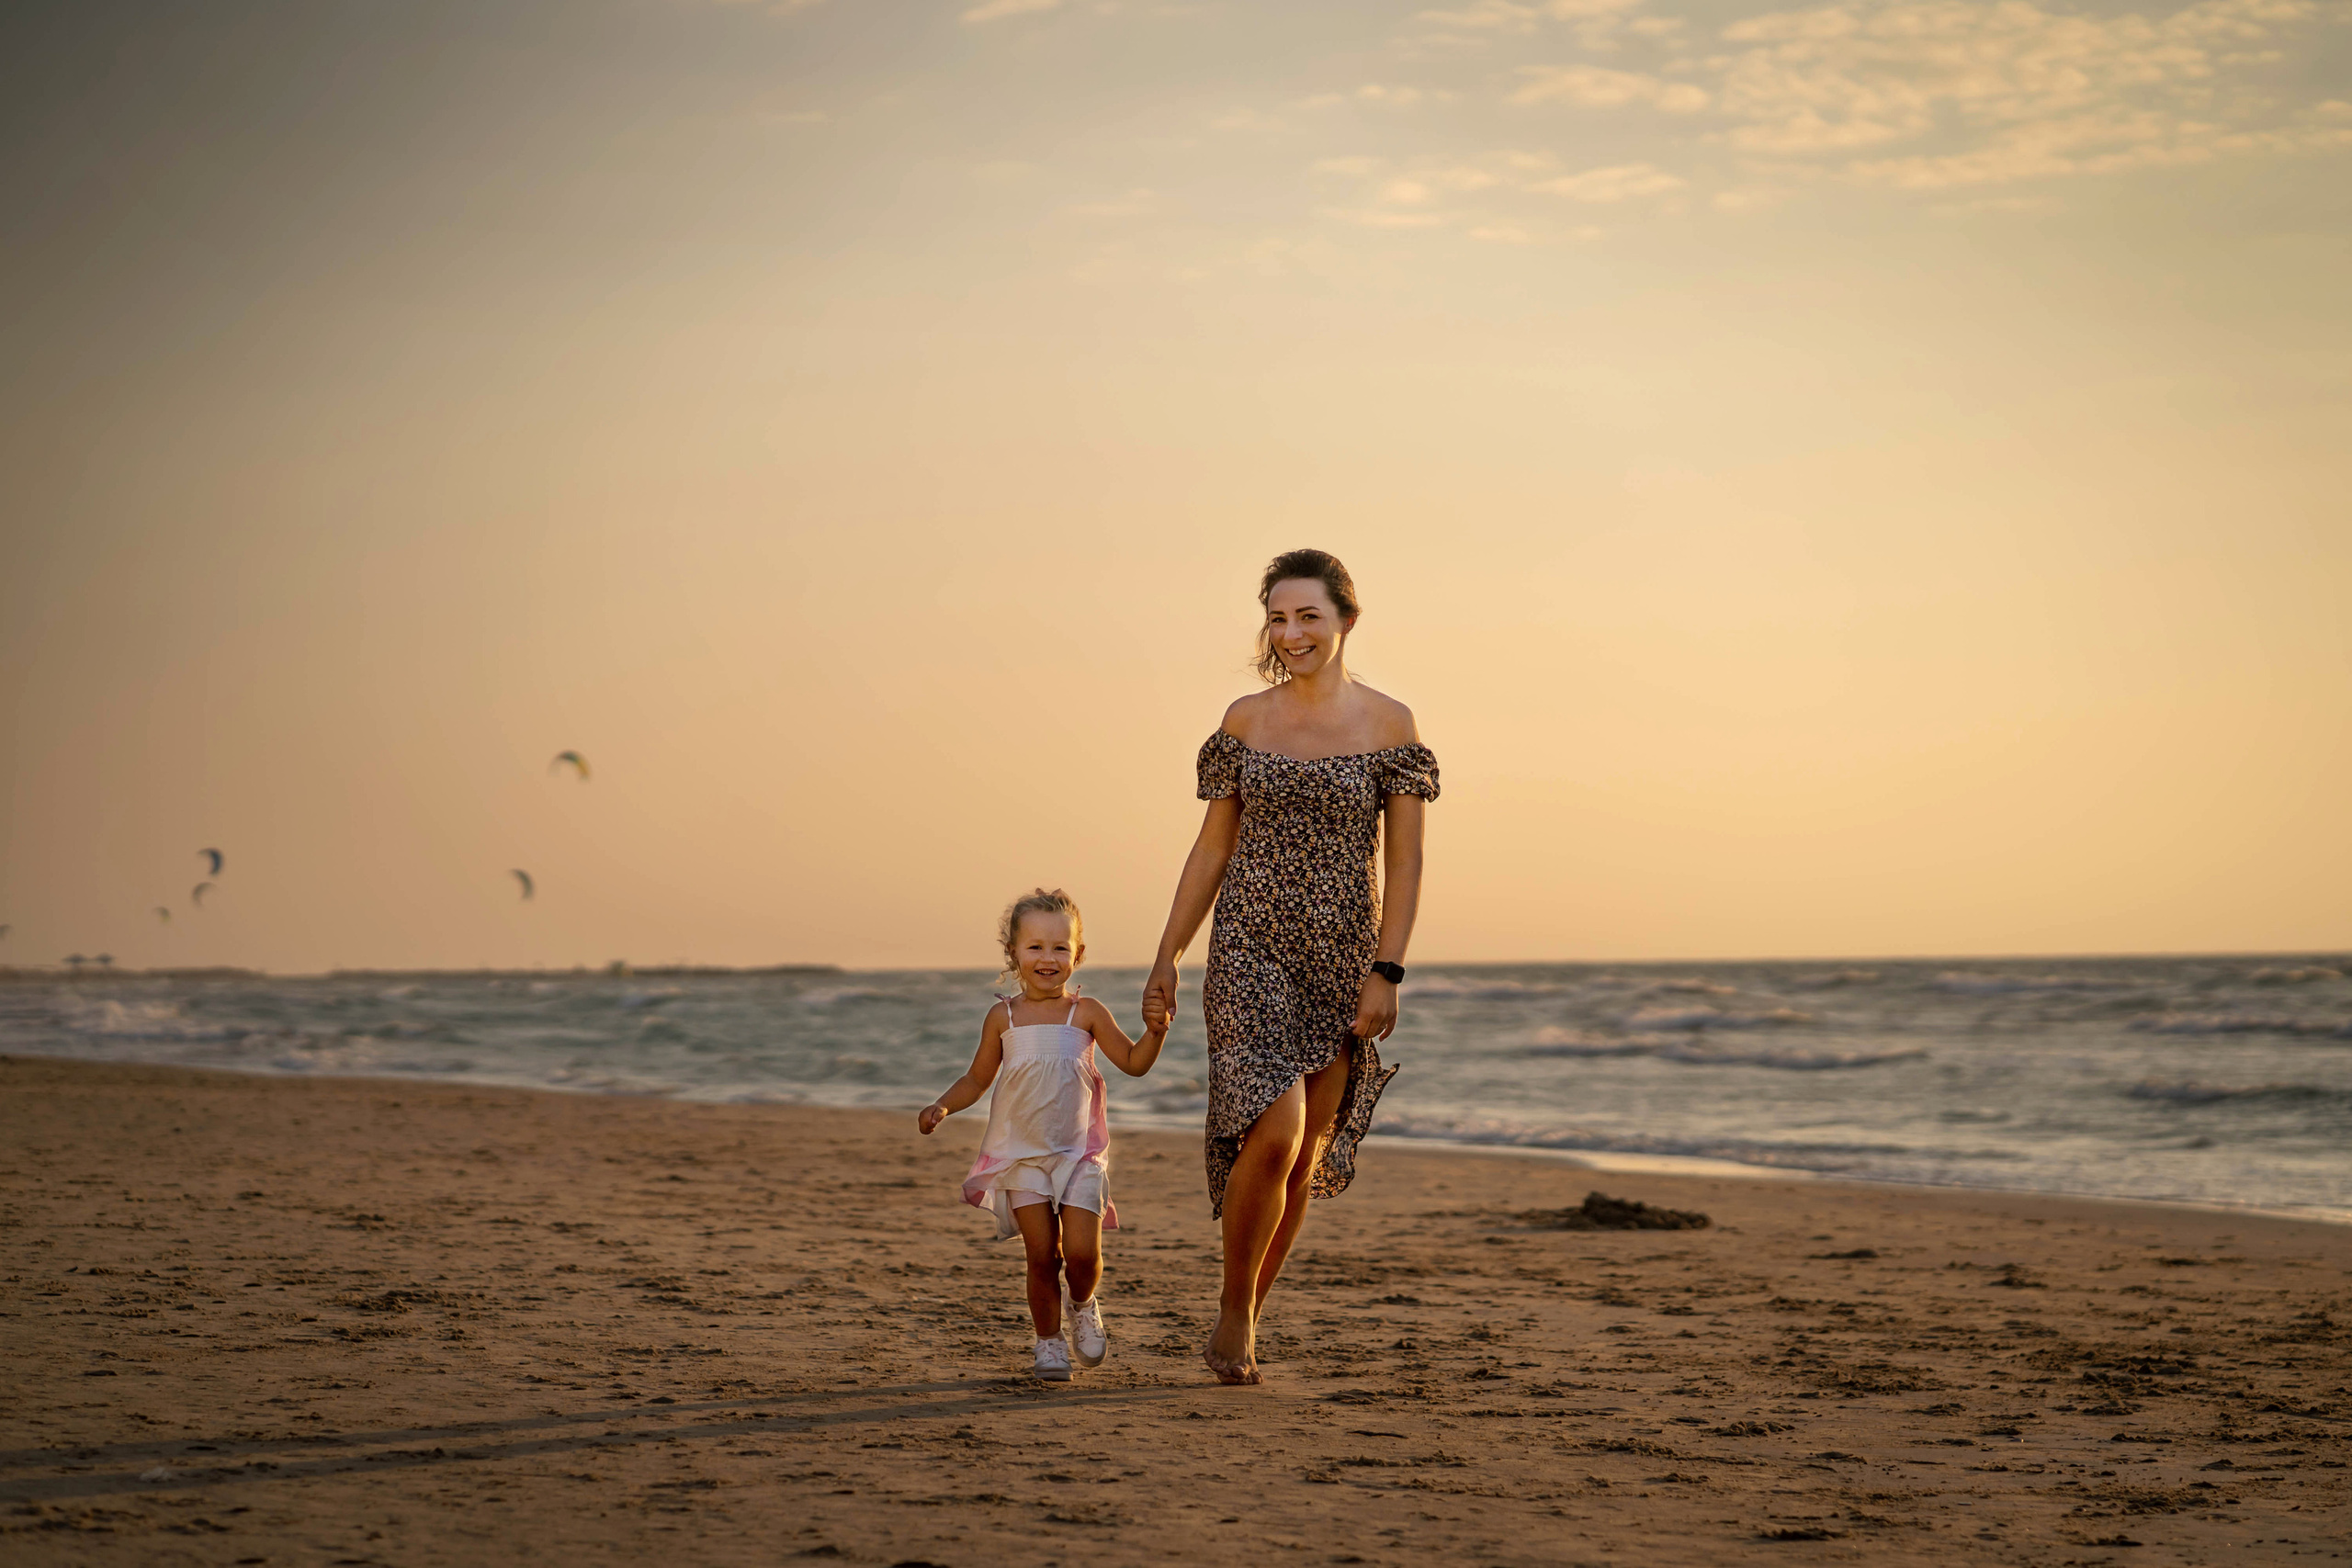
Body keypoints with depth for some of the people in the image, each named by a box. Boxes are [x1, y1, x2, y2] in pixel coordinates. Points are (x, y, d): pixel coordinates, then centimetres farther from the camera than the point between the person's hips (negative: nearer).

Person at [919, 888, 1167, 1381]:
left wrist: (1157, 1030, -15)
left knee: (1082, 1251, -10)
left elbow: (1134, 1062, 2)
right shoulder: (1003, 1017, 3)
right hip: (1021, 1155, 0)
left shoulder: (1086, 1014, 0)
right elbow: (976, 1079, 12)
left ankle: (1082, 1305, 23)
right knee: (1042, 1254, -4)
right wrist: (942, 1107, -4)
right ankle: (1049, 1342, 14)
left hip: (1078, 1153, 0)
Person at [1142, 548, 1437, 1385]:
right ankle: (1233, 1311, 4)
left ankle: (1244, 1324, 23)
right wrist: (1166, 959, 6)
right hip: (1252, 949, -1)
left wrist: (1385, 972, -10)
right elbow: (1212, 848, 9)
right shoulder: (1246, 721, 4)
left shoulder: (1389, 724, 0)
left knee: (1304, 1157, 7)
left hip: (1343, 955, 1)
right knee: (1272, 1137, -16)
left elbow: (1404, 862, -2)